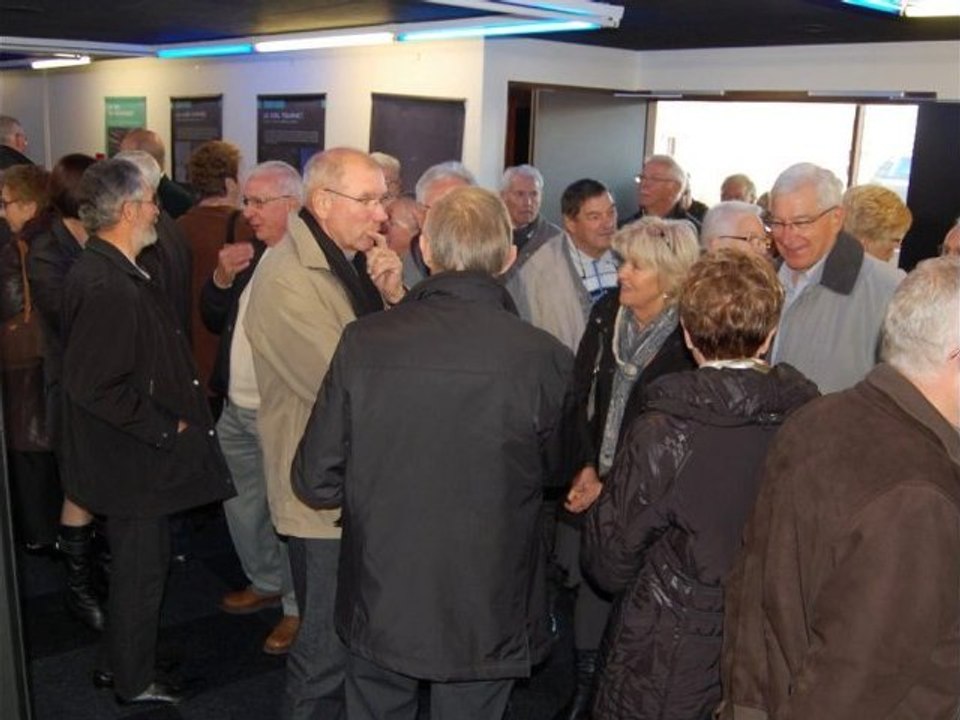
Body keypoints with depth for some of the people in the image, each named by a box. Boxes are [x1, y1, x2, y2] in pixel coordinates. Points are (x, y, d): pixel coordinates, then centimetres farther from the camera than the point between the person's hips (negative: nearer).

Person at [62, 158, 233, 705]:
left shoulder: (114, 272, 7)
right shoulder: (107, 287, -26)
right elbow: (92, 386, -29)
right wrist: (165, 429, -21)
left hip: (137, 453, 10)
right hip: (130, 460, -10)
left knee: (141, 561, 22)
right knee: (141, 566, 7)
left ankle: (126, 663, 41)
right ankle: (135, 682, 26)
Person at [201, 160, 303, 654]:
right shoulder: (248, 254, 8)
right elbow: (213, 321, 12)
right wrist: (222, 279, -4)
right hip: (236, 410, 9)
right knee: (241, 505, 22)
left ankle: (298, 606, 24)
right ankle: (266, 583, 44)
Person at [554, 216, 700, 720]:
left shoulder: (688, 342, -14)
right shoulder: (605, 315, 1)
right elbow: (579, 395, 2)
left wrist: (611, 486, -10)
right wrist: (585, 468, -7)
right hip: (589, 479, 4)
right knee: (590, 581, 11)